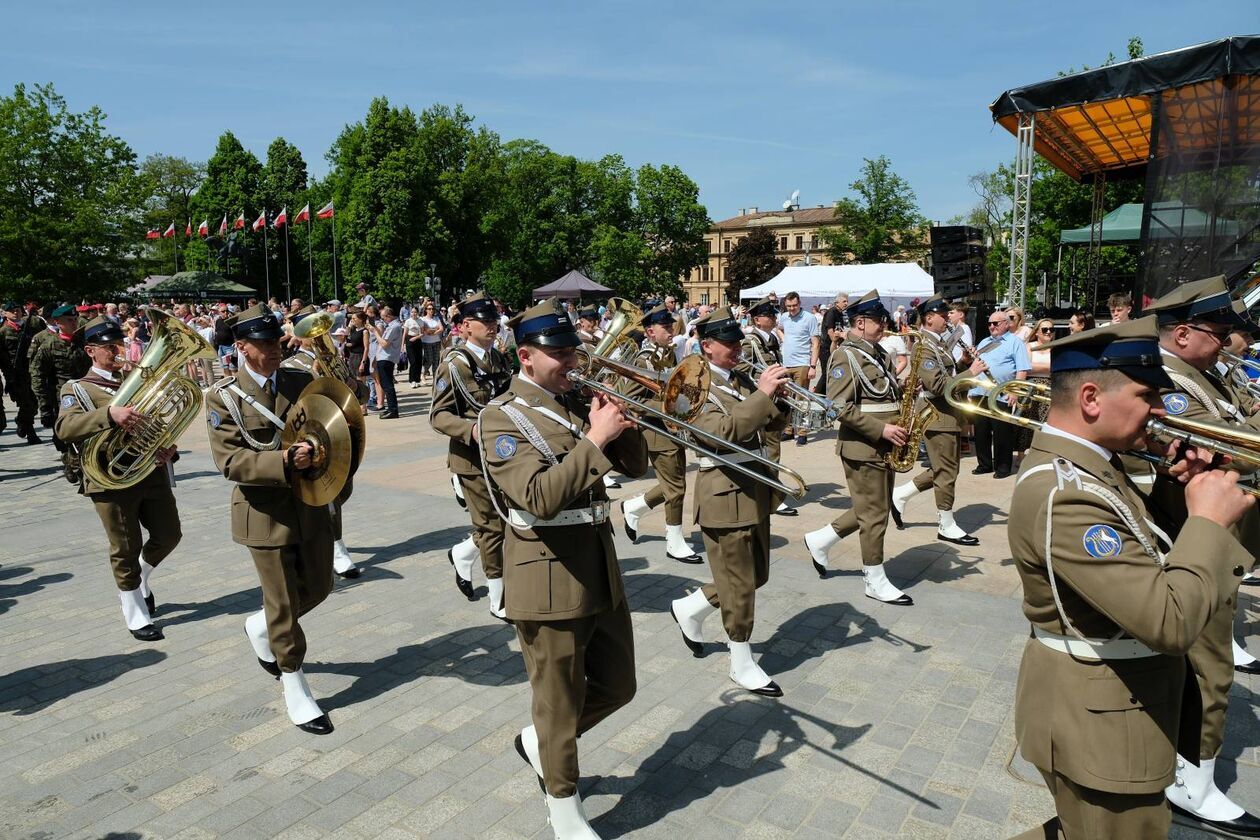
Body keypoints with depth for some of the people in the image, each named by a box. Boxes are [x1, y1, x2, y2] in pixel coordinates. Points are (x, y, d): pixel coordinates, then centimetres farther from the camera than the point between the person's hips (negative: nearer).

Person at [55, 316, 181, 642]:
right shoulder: (76, 388, 0)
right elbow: (65, 428, -18)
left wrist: (169, 446, -5)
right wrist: (110, 413, -35)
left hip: (152, 471, 4)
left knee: (168, 536, 9)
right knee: (126, 549, 3)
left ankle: (140, 581, 39)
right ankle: (137, 616, 18)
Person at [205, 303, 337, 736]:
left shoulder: (302, 382, 3)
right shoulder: (223, 397, -9)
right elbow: (230, 462, -15)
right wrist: (285, 461, -29)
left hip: (311, 505, 5)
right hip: (266, 513, -5)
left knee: (318, 587, 18)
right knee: (284, 604, 5)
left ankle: (260, 627, 47)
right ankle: (295, 691, 23)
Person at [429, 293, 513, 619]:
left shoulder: (499, 359, 10)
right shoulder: (454, 364, -11)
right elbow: (437, 415, -13)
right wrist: (471, 430, -30)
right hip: (473, 458, -7)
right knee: (492, 526, 2)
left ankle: (462, 554, 39)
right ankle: (500, 601, 17)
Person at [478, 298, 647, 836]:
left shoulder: (579, 403, 8)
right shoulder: (501, 418, -13)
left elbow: (634, 466, 10)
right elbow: (540, 498, -27)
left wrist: (621, 422, -8)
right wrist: (595, 440, -26)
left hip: (601, 569, 7)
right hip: (549, 579, -7)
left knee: (616, 687, 19)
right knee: (560, 705, 10)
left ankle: (538, 743, 42)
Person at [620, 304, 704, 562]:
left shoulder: (670, 353, 10)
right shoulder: (645, 360, -14)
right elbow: (633, 400, -17)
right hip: (659, 433, -8)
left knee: (673, 485, 15)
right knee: (676, 488, -1)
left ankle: (633, 508, 34)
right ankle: (675, 544, 13)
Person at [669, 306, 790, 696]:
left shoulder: (745, 379, 10)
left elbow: (771, 425, 10)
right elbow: (723, 431, -28)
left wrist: (778, 396, -8)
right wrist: (762, 394, -31)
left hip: (756, 489, 8)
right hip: (726, 495, -8)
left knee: (755, 575, 18)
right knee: (739, 585, 3)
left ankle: (689, 609, 37)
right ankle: (742, 665, 21)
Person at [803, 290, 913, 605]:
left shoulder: (877, 353, 14)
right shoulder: (845, 355, -14)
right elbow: (840, 407, -22)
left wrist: (904, 392, 3)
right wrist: (881, 429, -22)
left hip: (883, 447, 9)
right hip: (862, 448, -9)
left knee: (871, 510, 17)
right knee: (875, 515, 1)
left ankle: (820, 540, 30)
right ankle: (875, 582, 16)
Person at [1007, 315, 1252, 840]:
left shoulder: (1079, 461, 2)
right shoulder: (1064, 495, -31)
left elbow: (1134, 551, 12)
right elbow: (1170, 623, -34)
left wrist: (1179, 494, -4)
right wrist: (1208, 519, -22)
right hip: (1098, 723, -10)